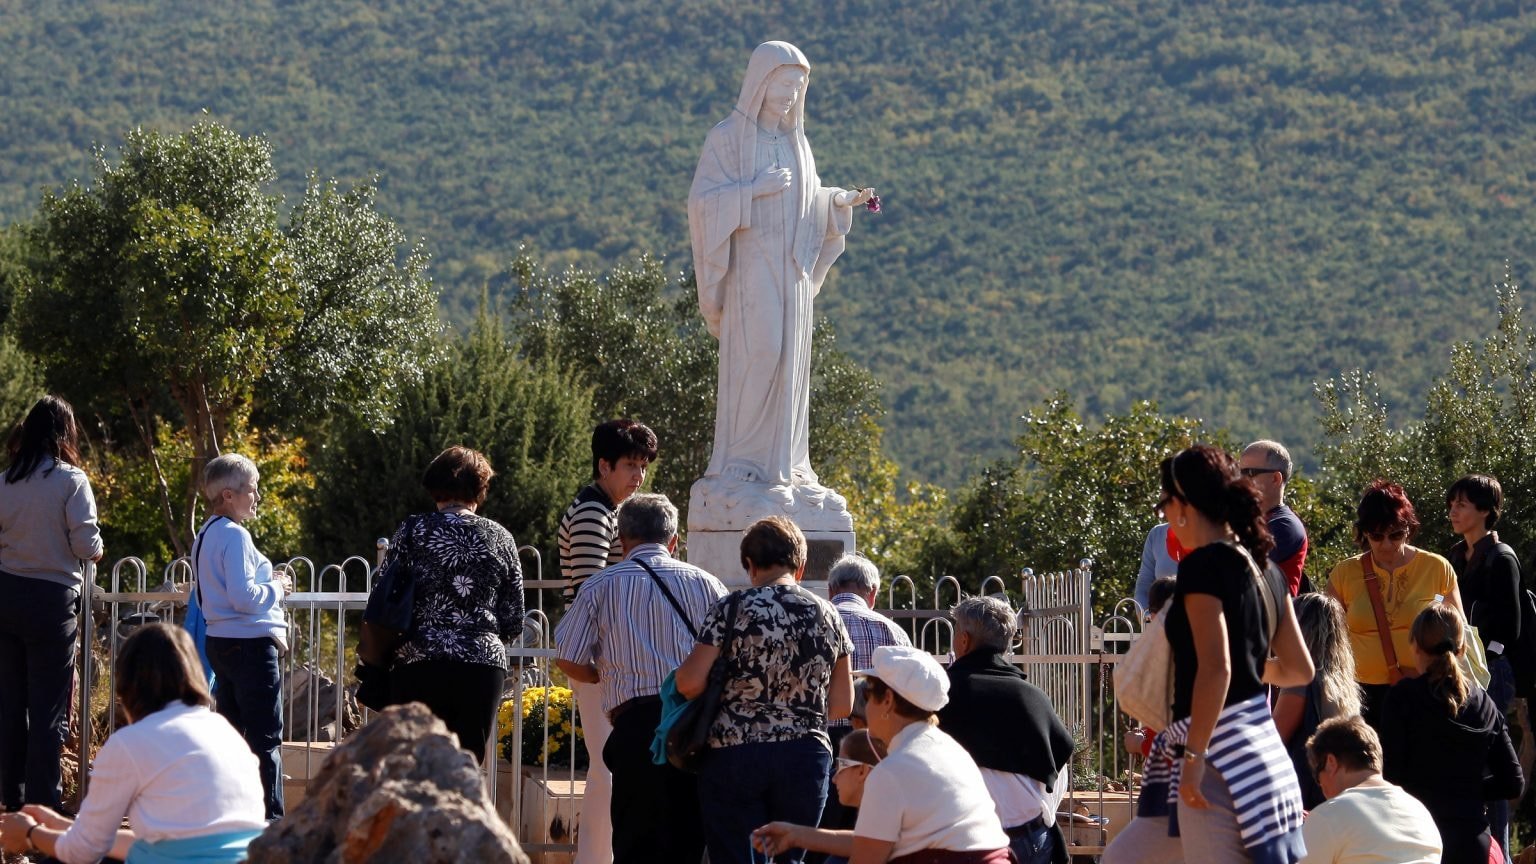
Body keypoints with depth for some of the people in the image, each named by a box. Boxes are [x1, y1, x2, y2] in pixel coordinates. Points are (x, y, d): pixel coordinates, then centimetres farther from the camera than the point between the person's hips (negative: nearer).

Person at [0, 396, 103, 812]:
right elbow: (86, 544, -13)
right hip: (52, 599, -5)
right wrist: (95, 551, 9)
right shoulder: (71, 480, -11)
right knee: (49, 707, 0)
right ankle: (42, 803, -1)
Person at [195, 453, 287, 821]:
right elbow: (243, 597, -24)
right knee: (266, 738, -6)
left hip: (220, 641, 10)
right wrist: (276, 588, -6)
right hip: (252, 643, -10)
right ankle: (269, 815, -7)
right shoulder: (234, 535, -17)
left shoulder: (206, 536, 13)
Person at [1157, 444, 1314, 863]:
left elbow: (1215, 669, -21)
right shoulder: (1262, 569, 13)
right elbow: (1299, 669, 20)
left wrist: (1193, 755, -17)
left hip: (1223, 754, -9)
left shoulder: (1203, 565, -12)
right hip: (1267, 747, 9)